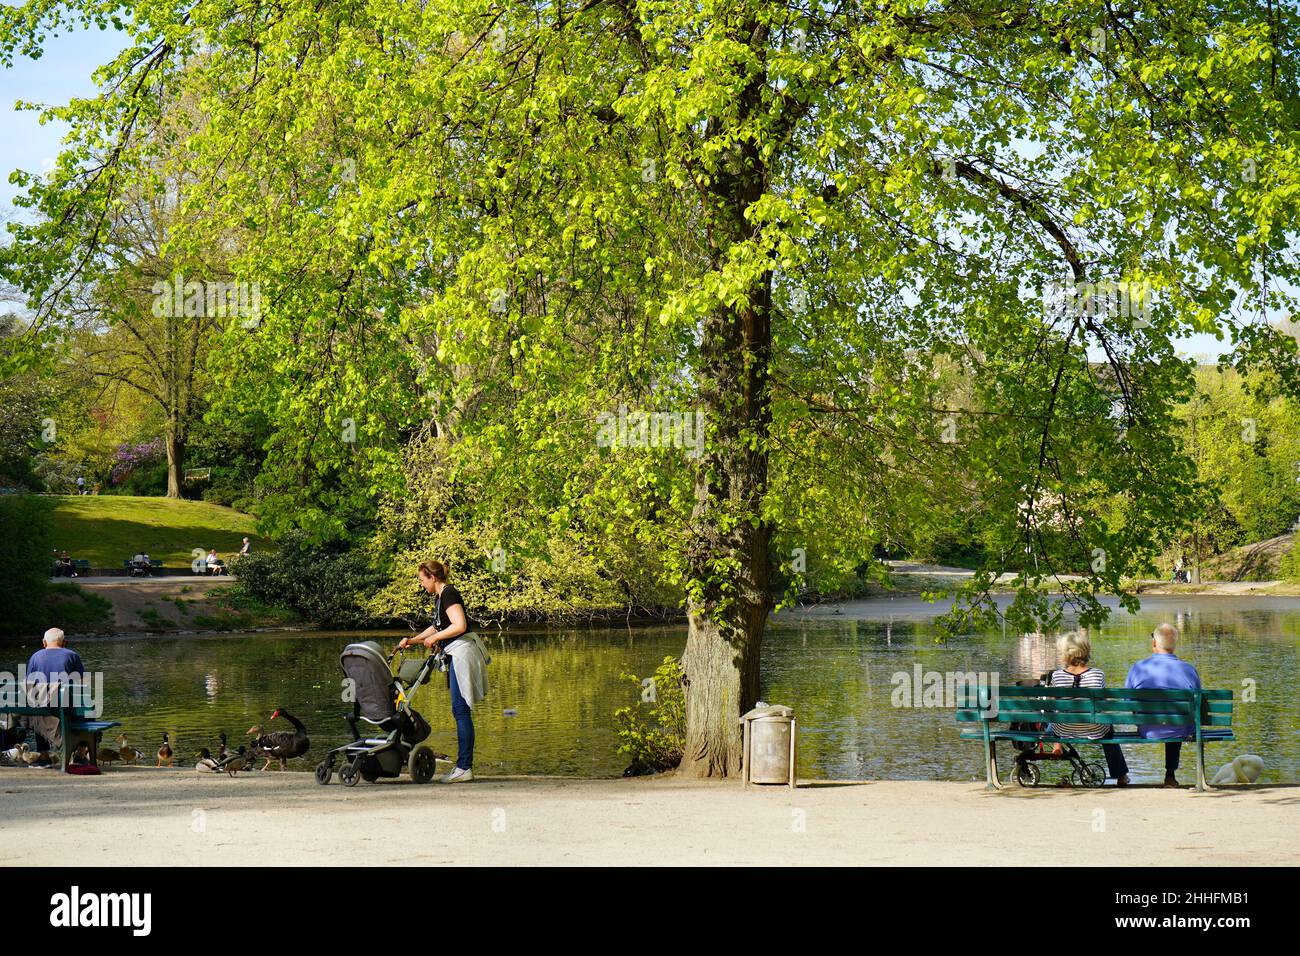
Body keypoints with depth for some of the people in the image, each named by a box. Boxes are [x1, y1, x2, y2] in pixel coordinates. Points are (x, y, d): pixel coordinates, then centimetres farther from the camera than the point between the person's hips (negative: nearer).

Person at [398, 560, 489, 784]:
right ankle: (464, 766, 12)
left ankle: (464, 768, -9)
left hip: (462, 652, -10)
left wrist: (434, 638, -13)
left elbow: (459, 625, -24)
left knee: (461, 710, -9)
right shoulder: (440, 597, 17)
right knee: (460, 711, 10)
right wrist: (413, 640, 25)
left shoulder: (449, 594, -13)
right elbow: (437, 627, 30)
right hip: (457, 655, 10)